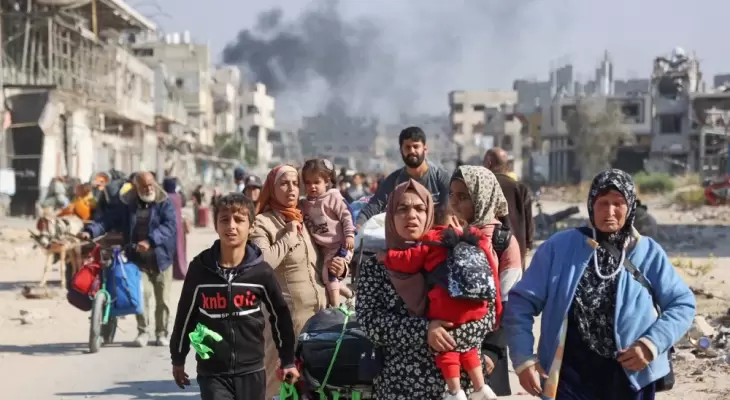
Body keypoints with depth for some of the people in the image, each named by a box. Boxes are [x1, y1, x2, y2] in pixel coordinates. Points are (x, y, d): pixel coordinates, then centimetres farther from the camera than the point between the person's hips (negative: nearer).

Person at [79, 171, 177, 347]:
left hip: (161, 259, 0)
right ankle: (142, 331, -1)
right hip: (139, 260, 0)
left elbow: (169, 226, -16)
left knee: (162, 299, 6)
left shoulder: (165, 204, -2)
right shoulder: (127, 206, 6)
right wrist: (91, 231, -20)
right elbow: (108, 219, -1)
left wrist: (150, 241, -30)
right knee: (141, 293, -15)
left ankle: (162, 333, 21)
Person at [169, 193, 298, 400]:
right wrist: (178, 359, 12)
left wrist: (287, 360, 12)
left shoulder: (261, 271, -6)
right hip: (212, 372, -1)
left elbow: (280, 314, 6)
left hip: (251, 371, 1)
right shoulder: (200, 268, -7)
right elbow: (185, 315, 5)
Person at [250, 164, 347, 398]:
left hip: (318, 314, 7)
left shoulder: (303, 221, 16)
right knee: (278, 379, -6)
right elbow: (262, 263, -24)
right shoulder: (262, 223, -5)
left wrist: (338, 269, 5)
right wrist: (289, 236, -13)